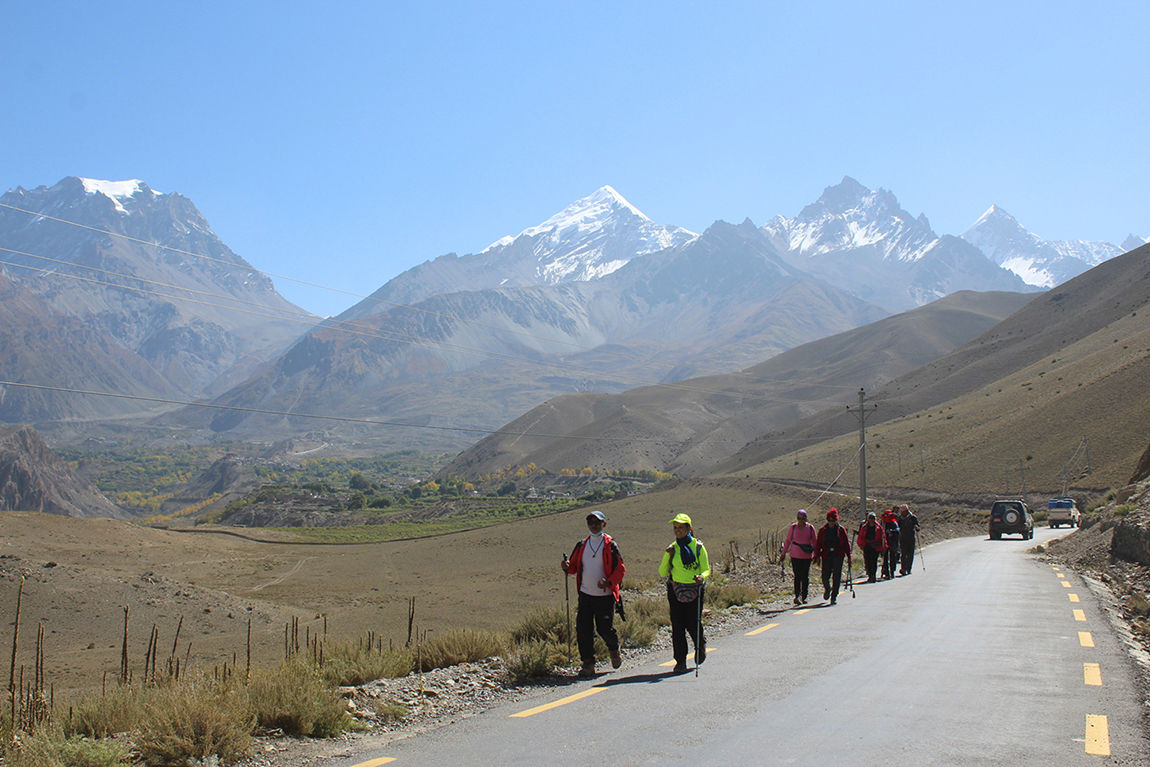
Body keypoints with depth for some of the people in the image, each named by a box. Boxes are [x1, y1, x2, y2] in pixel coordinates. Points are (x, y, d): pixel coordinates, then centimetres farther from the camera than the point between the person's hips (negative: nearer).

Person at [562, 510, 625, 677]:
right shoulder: (582, 545, 9)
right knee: (583, 629, -2)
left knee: (605, 629, 0)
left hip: (605, 596, -4)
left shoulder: (610, 545, -3)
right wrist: (567, 567, -10)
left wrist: (609, 582, -20)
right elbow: (574, 566, 14)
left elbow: (620, 568, -4)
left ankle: (614, 650, 32)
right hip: (585, 594, 4)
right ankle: (588, 663, 8)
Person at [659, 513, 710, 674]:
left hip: (694, 589, -2)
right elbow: (662, 573, 6)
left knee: (693, 624, -3)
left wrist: (701, 577, -22)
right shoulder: (672, 548, 8)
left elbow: (706, 569, 0)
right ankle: (680, 661, 3)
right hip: (676, 590, 2)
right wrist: (667, 556, -8)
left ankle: (701, 646, 30)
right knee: (677, 625, -3)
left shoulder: (698, 547, 1)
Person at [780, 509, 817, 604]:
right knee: (797, 576, -5)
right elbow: (788, 541, 11)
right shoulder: (793, 527, 3)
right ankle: (797, 596, -7)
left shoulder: (810, 527, 3)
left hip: (807, 555, 1)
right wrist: (783, 554, 10)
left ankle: (804, 597, 12)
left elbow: (814, 542, 10)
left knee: (805, 576, 2)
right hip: (795, 555, 0)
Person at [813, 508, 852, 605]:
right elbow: (818, 544, 6)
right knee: (825, 577, -2)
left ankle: (834, 596, 5)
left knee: (836, 577, -6)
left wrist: (849, 557, 5)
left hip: (838, 556, -1)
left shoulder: (841, 530, 4)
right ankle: (827, 589, 31)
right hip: (826, 556, 1)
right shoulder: (822, 530, 5)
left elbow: (847, 543, 8)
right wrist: (817, 556, -1)